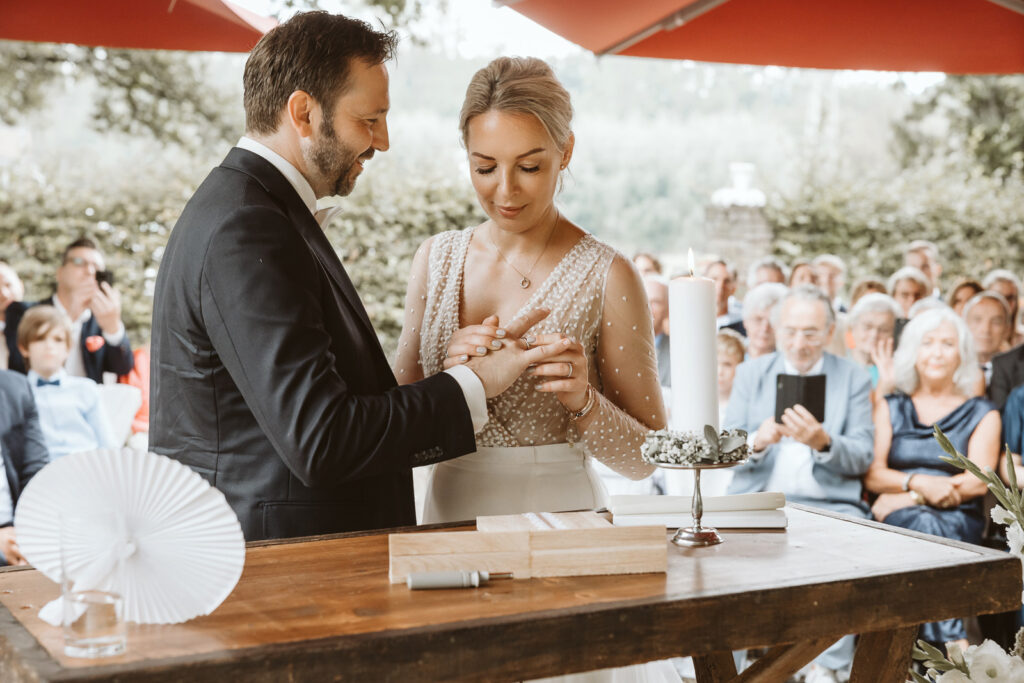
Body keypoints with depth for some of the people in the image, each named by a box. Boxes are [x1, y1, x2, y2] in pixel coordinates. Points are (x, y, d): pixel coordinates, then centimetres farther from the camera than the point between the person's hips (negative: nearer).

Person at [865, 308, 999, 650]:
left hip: (959, 522, -1)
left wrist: (908, 494, -11)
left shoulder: (982, 414, 16)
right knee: (922, 525, -36)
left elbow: (980, 481, 0)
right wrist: (919, 482, -15)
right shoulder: (890, 408, 21)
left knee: (931, 527, -37)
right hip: (894, 521, 1)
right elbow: (872, 474, 7)